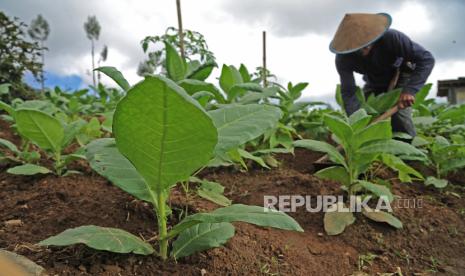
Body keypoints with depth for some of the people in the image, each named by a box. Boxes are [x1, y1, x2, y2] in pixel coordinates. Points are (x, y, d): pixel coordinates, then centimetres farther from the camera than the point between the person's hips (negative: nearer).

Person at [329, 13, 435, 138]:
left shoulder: (391, 37, -36)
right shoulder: (343, 58, -29)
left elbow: (426, 59, -33)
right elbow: (348, 92, -32)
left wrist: (410, 89, -47)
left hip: (400, 77, -3)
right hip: (374, 83, 3)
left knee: (399, 115, -23)